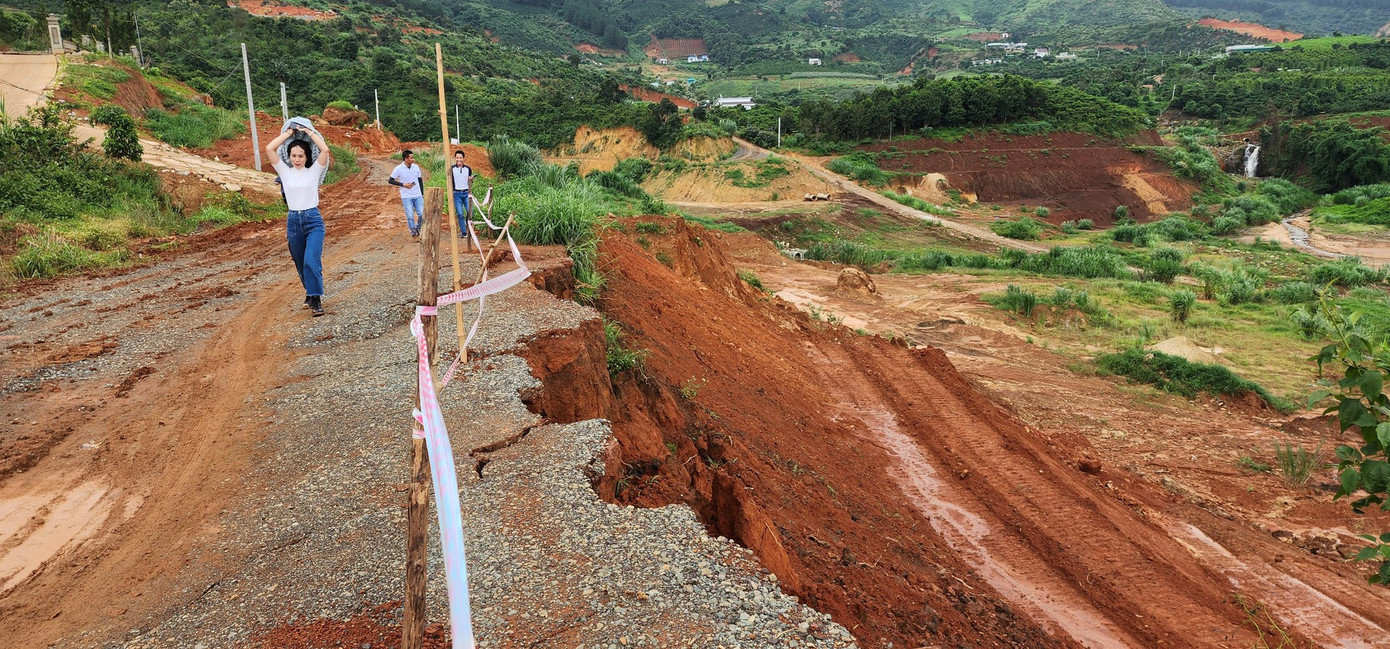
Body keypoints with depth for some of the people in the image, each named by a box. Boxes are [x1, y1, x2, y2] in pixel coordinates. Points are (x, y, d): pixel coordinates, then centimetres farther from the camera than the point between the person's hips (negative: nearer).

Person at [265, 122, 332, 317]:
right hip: (293, 221, 4)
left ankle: (316, 300, -12)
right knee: (301, 264, 12)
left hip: (313, 220, -3)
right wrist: (288, 133, 5)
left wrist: (309, 132, -2)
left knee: (311, 261, -18)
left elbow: (325, 150, -13)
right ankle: (311, 293, 32)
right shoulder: (285, 172, 8)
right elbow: (269, 149, -2)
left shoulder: (314, 171, 2)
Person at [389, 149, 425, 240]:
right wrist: (403, 184, -13)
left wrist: (422, 194, 14)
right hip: (406, 197, -3)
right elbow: (390, 181, -3)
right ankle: (414, 234, 9)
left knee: (421, 214, -2)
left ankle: (418, 229, 21)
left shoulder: (416, 167, 5)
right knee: (410, 216, -4)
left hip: (418, 196, 3)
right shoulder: (399, 169, -7)